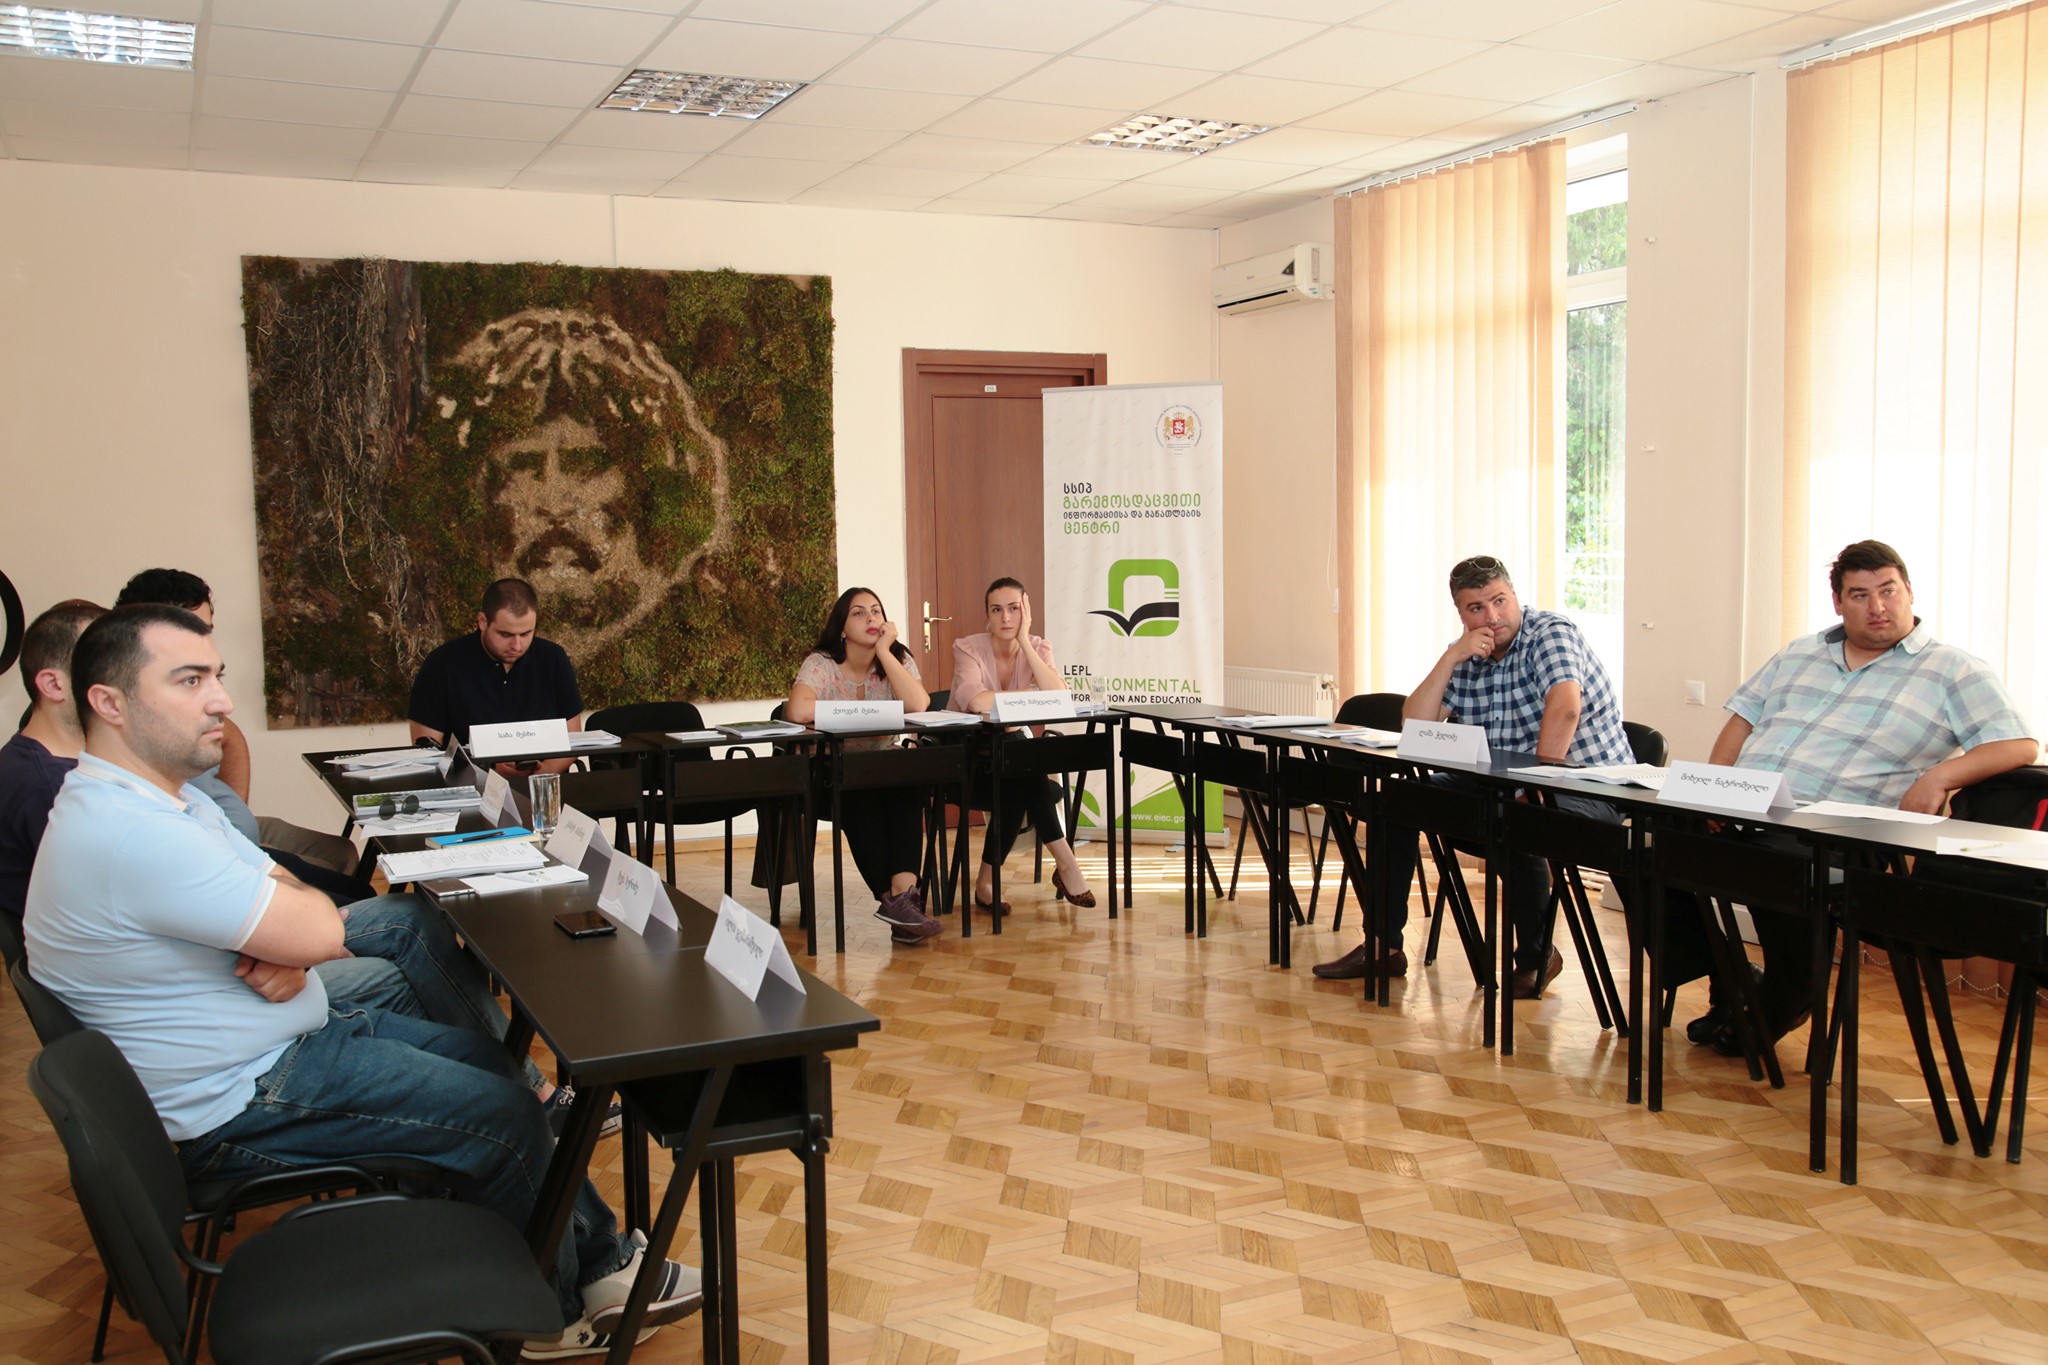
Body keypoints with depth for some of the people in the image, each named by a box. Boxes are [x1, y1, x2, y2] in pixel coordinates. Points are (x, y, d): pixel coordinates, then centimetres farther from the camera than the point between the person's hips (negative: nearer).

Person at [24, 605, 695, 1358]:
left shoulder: (165, 798, 6)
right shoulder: (125, 832, -29)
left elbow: (304, 912, 7)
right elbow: (317, 932, -29)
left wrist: (287, 951, -16)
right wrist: (300, 945, -6)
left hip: (292, 1036, 11)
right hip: (242, 1104, -11)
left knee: (490, 1062, 14)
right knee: (504, 1117, -6)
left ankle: (601, 1258, 23)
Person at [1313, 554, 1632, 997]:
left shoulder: (1550, 634, -13)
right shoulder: (1466, 656, 6)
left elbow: (1565, 707, -31)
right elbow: (1414, 726, -3)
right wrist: (1451, 658, -12)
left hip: (1587, 788, -7)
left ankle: (1536, 956, -11)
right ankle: (1384, 946, 5)